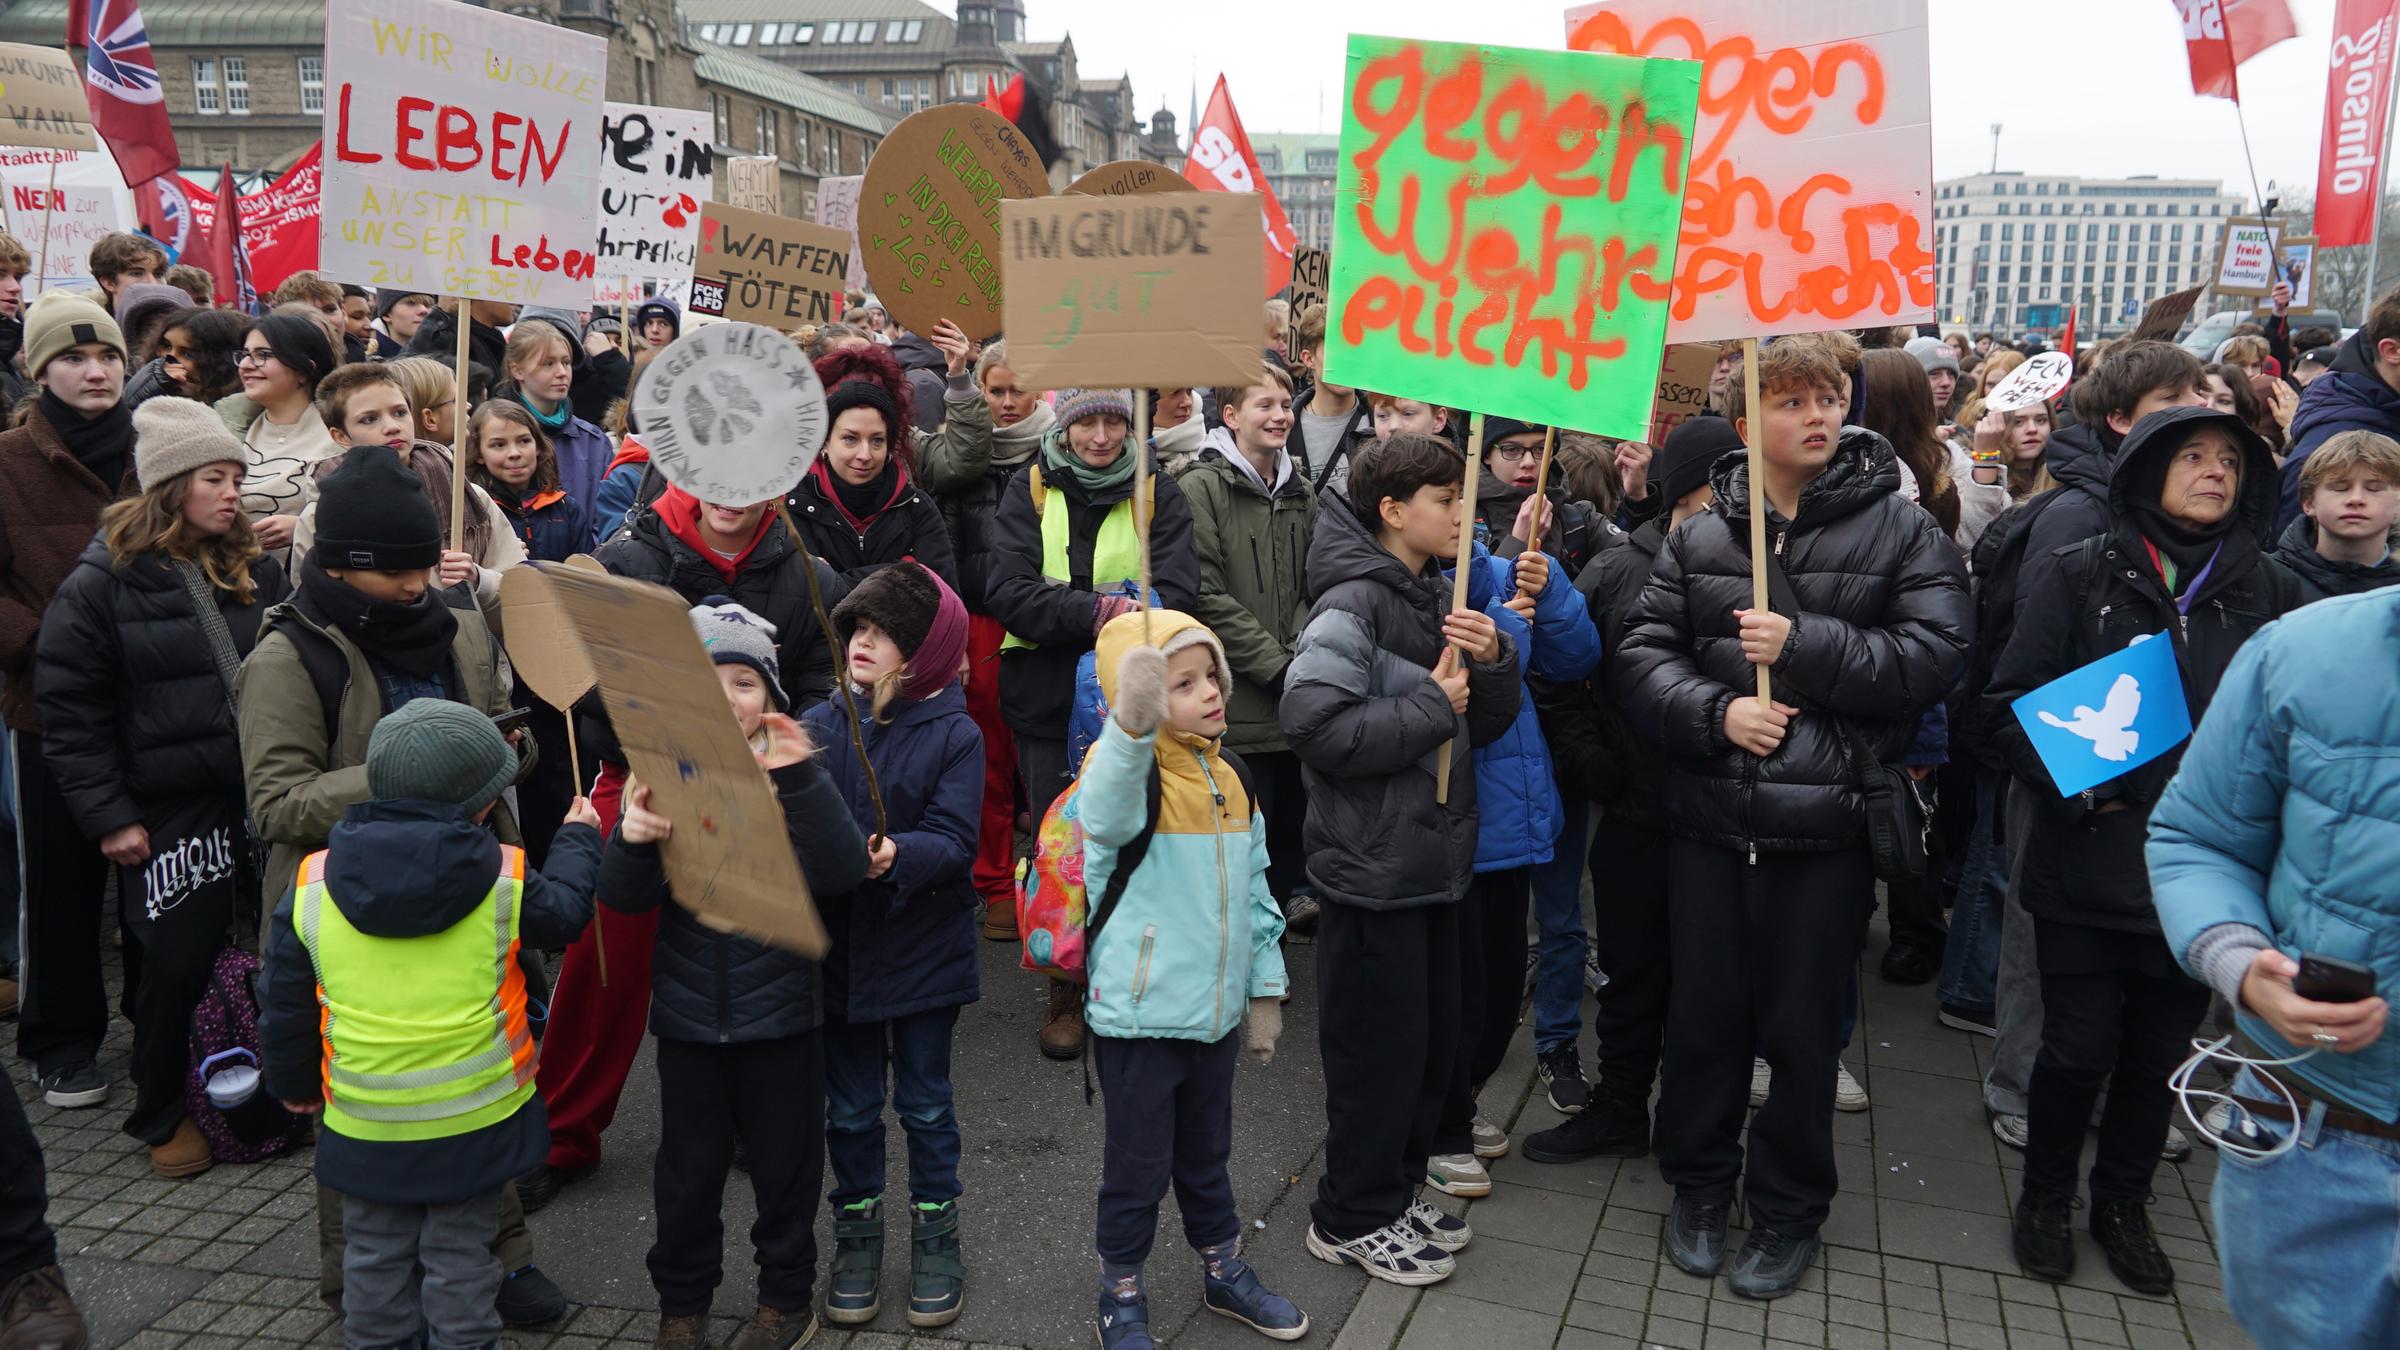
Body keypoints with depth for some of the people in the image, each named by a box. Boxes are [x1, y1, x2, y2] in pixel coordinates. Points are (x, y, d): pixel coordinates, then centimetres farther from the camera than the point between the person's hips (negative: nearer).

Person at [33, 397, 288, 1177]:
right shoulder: (102, 583, -7)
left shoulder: (252, 572, 7)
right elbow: (69, 709, -6)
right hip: (168, 810, -4)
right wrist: (108, 815, -9)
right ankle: (161, 1114, 25)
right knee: (178, 962, 3)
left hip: (259, 797, 4)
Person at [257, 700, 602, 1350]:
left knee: (376, 1259, 20)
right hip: (476, 1121, -2)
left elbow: (283, 998, 2)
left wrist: (291, 1083, 19)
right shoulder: (503, 876, -15)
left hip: (365, 1126, 2)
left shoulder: (312, 883, -7)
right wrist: (579, 839, 22)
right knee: (460, 1258, 13)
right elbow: (564, 912, 5)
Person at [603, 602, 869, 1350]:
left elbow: (841, 874, -20)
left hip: (781, 1012, -1)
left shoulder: (795, 772, -8)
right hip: (687, 1014, 1)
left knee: (784, 1163, 14)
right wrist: (632, 840, -31)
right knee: (687, 1169, 16)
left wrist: (802, 780, -33)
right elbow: (624, 898, -9)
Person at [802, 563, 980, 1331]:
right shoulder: (821, 725, -3)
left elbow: (954, 840, -17)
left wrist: (897, 857, -35)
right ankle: (856, 1231, 34)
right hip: (839, 945, 2)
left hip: (925, 950, -2)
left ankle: (935, 1232, 31)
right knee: (850, 1106, 15)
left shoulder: (955, 735, -10)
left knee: (925, 1102, 12)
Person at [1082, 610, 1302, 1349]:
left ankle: (1224, 1272, 43)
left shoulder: (1230, 778, 5)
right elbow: (1109, 809, -46)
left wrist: (1265, 990, 14)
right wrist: (1132, 723, -65)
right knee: (1137, 1165, 9)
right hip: (1138, 1013, -6)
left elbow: (1254, 890, 14)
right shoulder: (1128, 772, -18)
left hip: (1216, 1010, 6)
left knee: (1207, 1155, 24)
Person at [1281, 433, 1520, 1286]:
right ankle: (1352, 1217, 19)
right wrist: (1431, 706, -20)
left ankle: (1396, 1188, 34)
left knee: (1434, 1038, 16)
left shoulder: (1436, 598, 12)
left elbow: (1486, 726, 14)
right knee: (1380, 1046, 2)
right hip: (1371, 865, -9)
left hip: (1432, 857, 9)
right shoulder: (1353, 603, -15)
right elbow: (1315, 726, -27)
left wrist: (1492, 663, -6)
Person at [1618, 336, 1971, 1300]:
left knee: (1802, 1026, 10)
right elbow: (1646, 651, 1)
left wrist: (1804, 645, -17)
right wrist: (1715, 711, -16)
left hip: (1828, 822, -2)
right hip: (1709, 818, 2)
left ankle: (1789, 1209, 29)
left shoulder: (1900, 529, -1)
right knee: (1703, 1012, 14)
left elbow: (1935, 651, -11)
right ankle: (1698, 1184, 34)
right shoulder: (1700, 535, 6)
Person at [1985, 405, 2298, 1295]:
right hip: (2087, 869, -2)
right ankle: (2045, 1198, 29)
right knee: (2079, 1048, 4)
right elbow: (2012, 701, -4)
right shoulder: (2080, 577, -3)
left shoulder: (2269, 591, 5)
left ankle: (2123, 1206, 35)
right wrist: (2072, 785, -16)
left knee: (2161, 1054, 13)